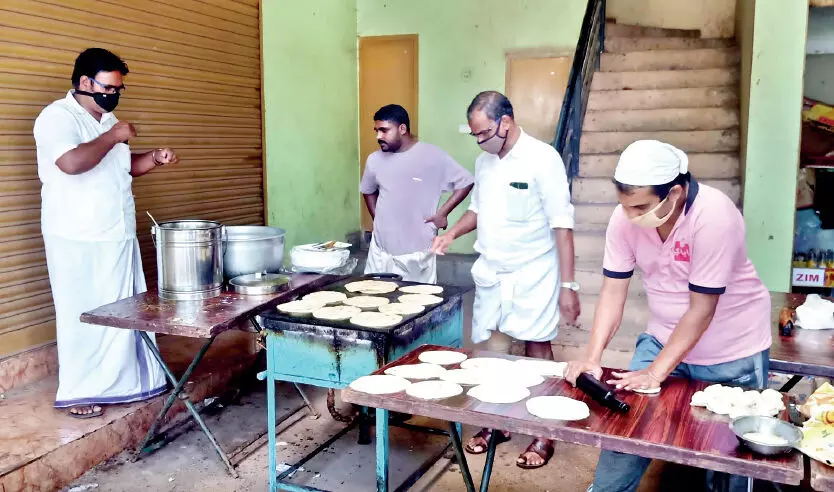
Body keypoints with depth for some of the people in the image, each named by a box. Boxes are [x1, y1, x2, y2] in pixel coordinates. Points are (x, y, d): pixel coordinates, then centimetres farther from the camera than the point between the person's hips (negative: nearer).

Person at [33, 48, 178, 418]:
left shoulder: (106, 120, 14)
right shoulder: (58, 117, -12)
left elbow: (123, 167, 24)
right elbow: (72, 162, -30)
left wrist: (154, 159, 6)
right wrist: (112, 137, -18)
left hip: (117, 236, 8)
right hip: (77, 241, -8)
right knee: (83, 315, 0)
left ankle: (123, 381, 26)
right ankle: (77, 392, 14)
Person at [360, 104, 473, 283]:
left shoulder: (432, 156, -9)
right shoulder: (374, 160, 5)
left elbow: (465, 182, -2)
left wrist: (442, 213, -8)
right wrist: (377, 219, 11)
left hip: (418, 252, -4)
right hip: (381, 250, 4)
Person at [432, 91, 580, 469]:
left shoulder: (542, 158, -15)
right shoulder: (484, 161, 5)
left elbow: (562, 225, -16)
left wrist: (568, 285, -17)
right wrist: (453, 232, 0)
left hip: (532, 275, -6)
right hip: (490, 274, 6)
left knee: (536, 351, 4)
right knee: (493, 349, 12)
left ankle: (542, 434, 20)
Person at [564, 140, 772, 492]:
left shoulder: (714, 216, -29)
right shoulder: (625, 218, -14)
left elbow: (701, 309, -25)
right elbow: (613, 292, -10)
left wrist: (656, 372, -24)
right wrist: (592, 357, -19)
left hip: (731, 353, -4)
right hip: (664, 339, 4)